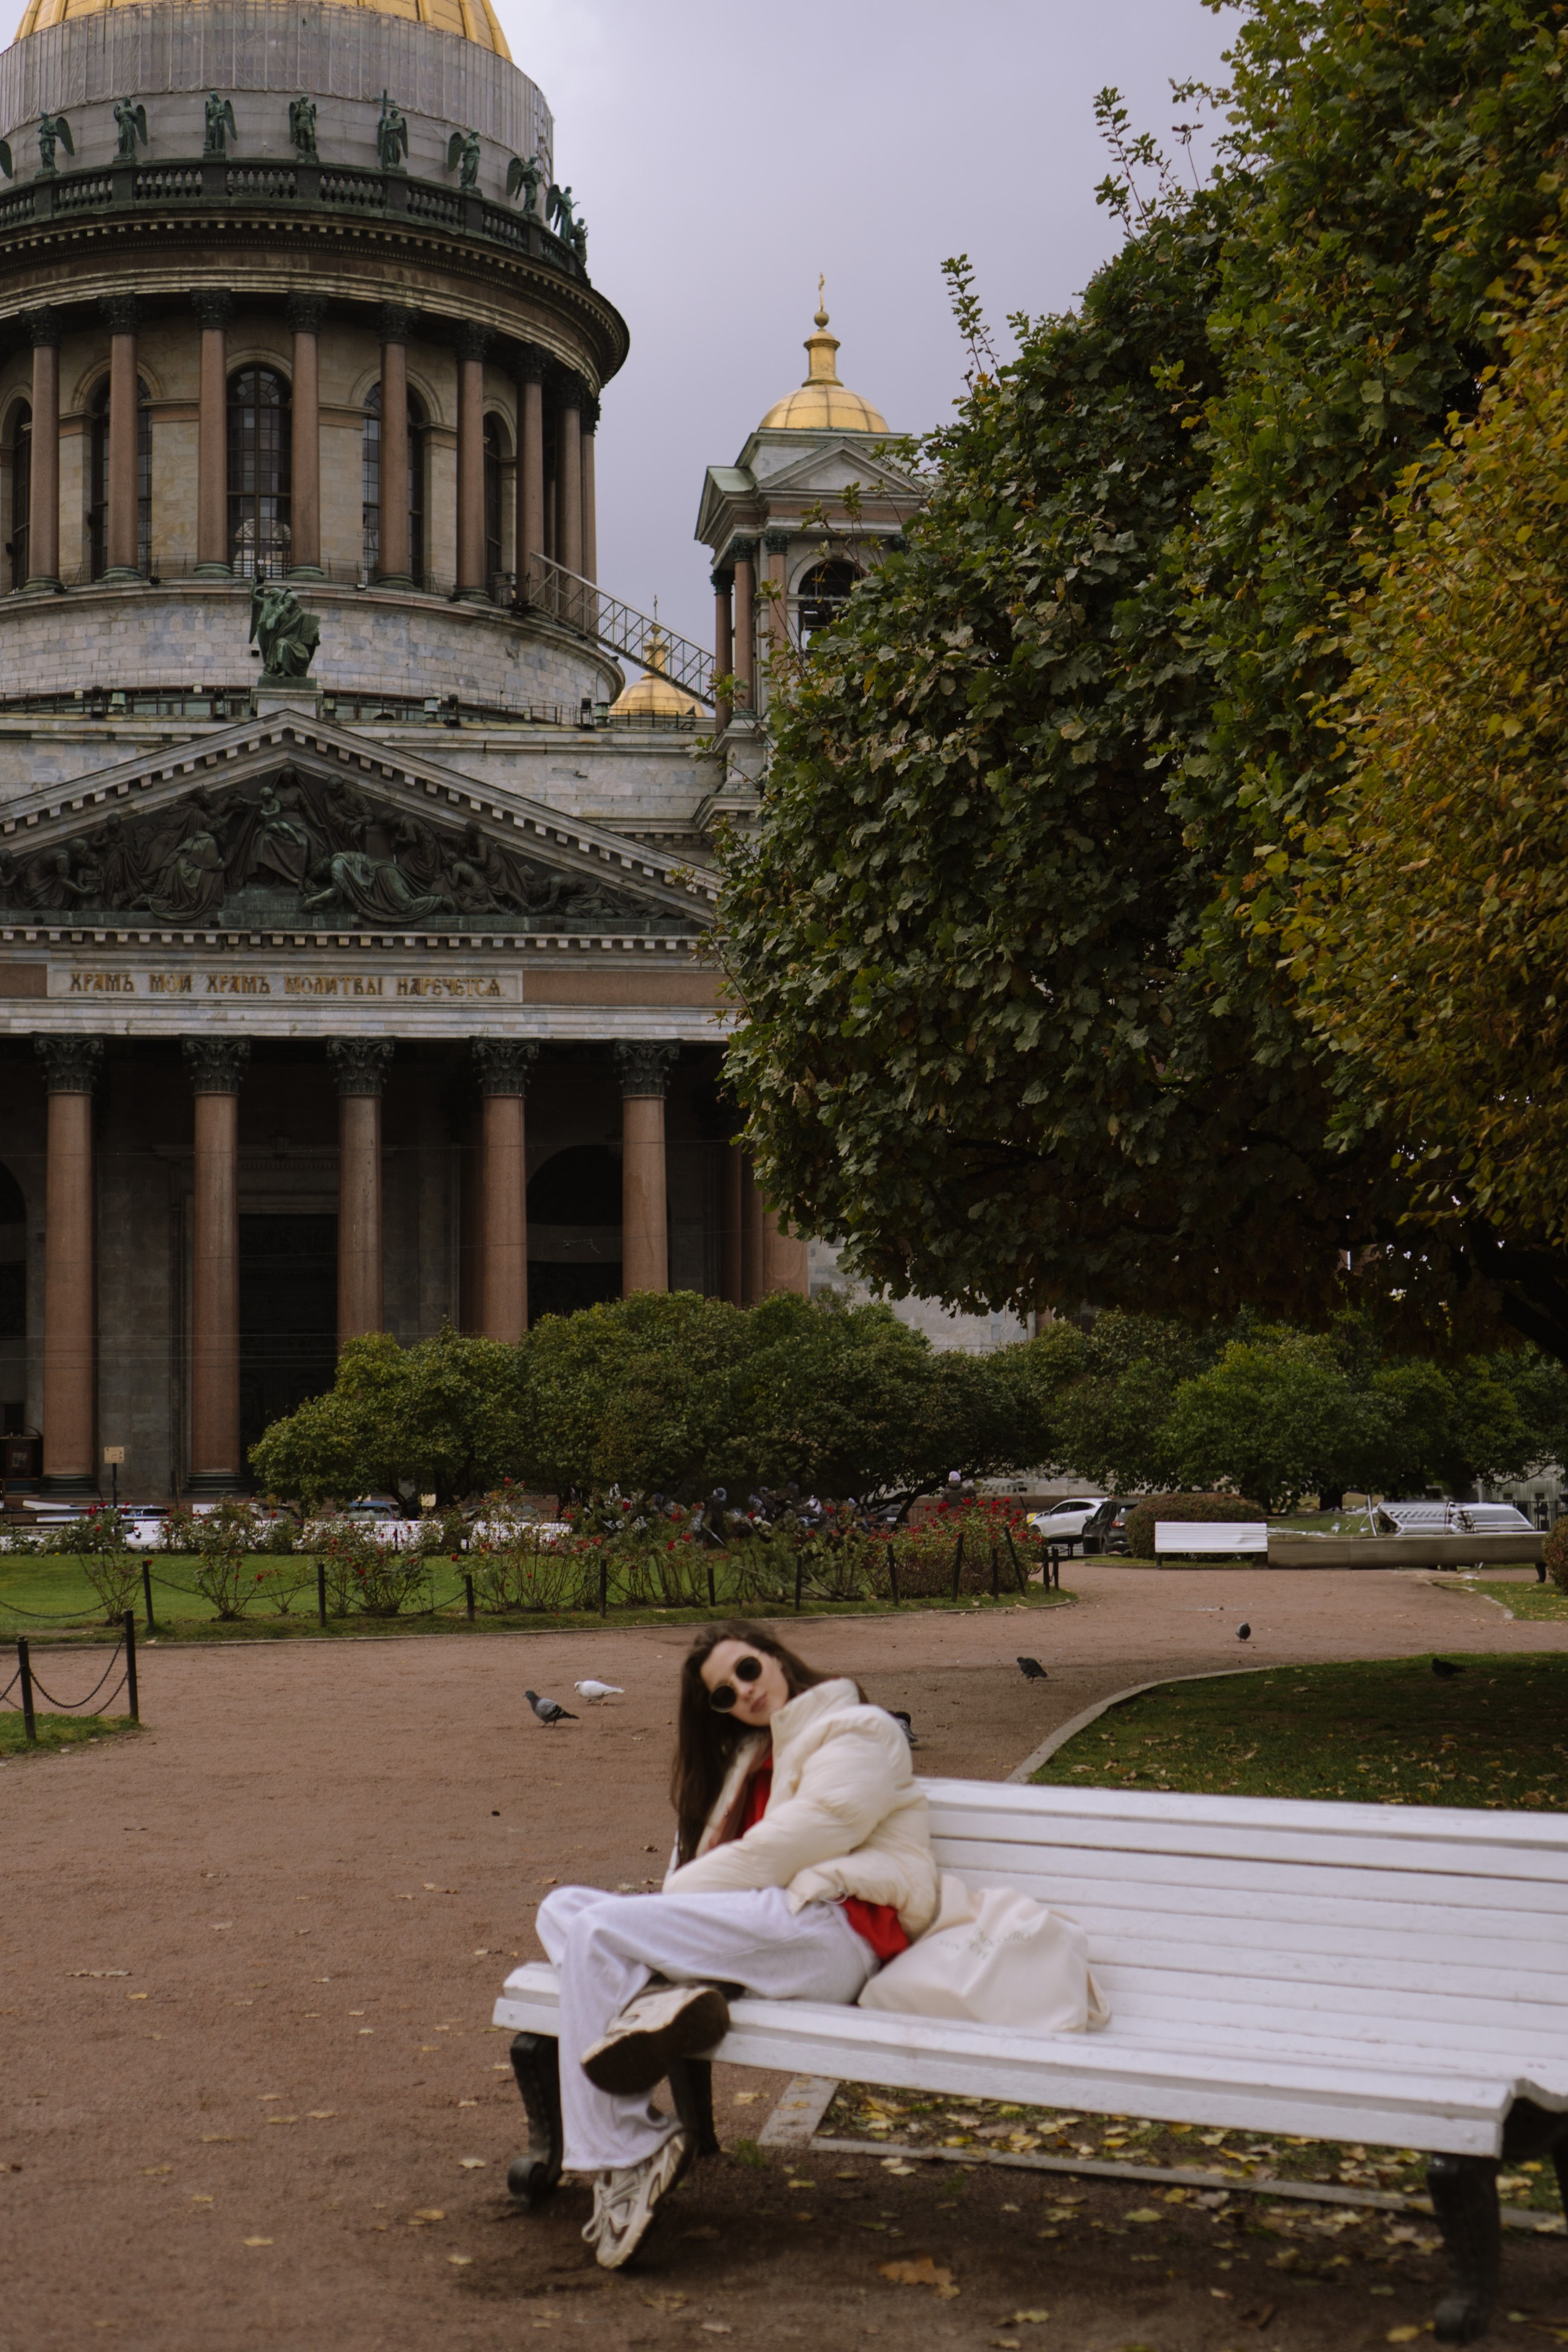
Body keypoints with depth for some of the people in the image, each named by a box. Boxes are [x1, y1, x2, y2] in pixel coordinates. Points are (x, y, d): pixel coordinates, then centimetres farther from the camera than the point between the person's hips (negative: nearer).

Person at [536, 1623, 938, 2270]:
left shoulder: (857, 1732, 4)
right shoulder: (750, 1755, 29)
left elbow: (799, 1839, -9)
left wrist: (680, 1894, -7)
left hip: (831, 1930, -9)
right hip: (763, 1921, 9)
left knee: (599, 1928, -22)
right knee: (563, 1908, -4)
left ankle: (623, 2159, -25)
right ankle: (668, 1996, -31)